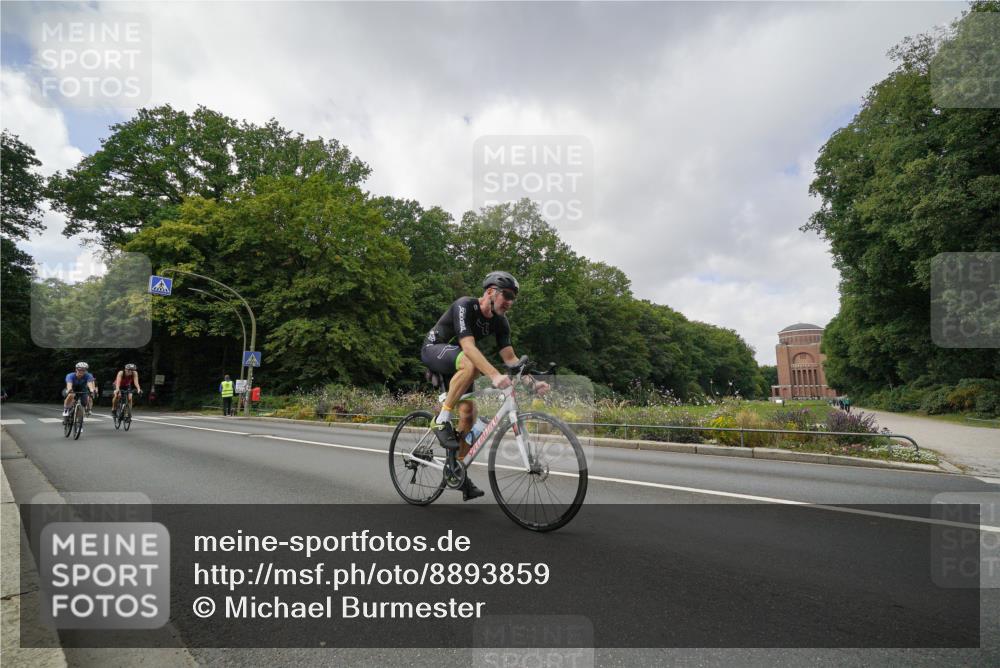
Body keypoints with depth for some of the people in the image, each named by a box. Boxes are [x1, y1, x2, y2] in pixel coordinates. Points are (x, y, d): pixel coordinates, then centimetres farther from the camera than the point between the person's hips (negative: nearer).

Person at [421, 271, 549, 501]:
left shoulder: (500, 322, -7)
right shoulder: (464, 306, -28)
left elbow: (510, 357, -10)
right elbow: (469, 347, -40)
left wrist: (531, 381, -26)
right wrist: (495, 376, -52)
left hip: (455, 361, 7)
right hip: (433, 350, -7)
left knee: (469, 412, -7)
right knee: (471, 364, -38)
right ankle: (442, 419, -25)